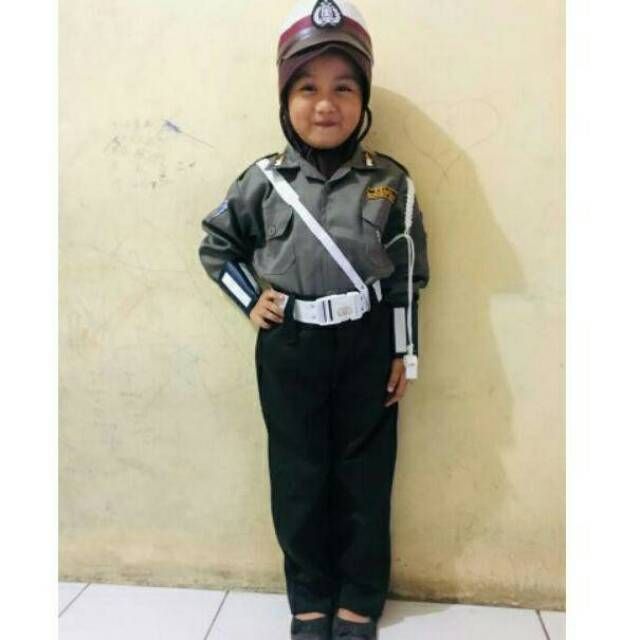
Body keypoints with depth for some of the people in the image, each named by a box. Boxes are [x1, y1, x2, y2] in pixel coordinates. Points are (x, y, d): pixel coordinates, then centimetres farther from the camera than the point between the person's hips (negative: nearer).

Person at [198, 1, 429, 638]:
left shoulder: (390, 181, -3)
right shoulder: (262, 181, -2)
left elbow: (408, 274, 1)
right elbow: (215, 245, 11)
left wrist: (403, 353, 1)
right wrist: (250, 299, 0)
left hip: (366, 346, 0)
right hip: (288, 348, 1)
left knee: (365, 475, 10)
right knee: (298, 476, 11)